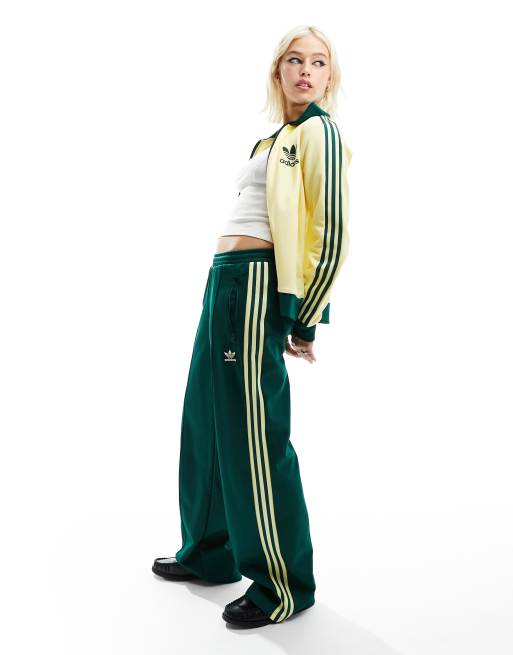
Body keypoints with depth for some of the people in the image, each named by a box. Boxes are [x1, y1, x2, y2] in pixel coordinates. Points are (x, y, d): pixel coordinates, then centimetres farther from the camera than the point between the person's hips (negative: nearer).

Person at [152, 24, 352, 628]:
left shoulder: (319, 132, -5)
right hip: (226, 281, 10)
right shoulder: (278, 136, 22)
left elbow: (332, 234, -12)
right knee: (206, 418, 15)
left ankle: (284, 586, 8)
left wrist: (304, 321, -11)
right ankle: (211, 551, 31)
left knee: (254, 434, -6)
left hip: (256, 284, -10)